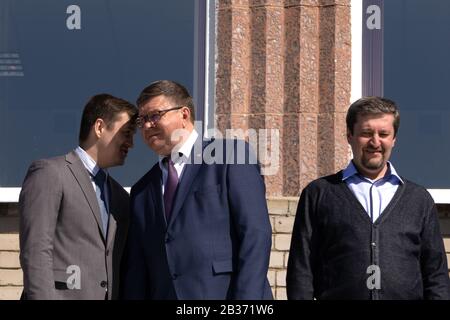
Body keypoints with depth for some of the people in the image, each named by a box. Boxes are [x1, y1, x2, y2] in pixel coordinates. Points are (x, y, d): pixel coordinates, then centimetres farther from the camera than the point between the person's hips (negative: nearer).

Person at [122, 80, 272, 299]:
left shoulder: (230, 159, 3)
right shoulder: (142, 192, 20)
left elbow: (255, 234, -6)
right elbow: (136, 271, 17)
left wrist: (245, 298, -15)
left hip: (221, 292, -5)